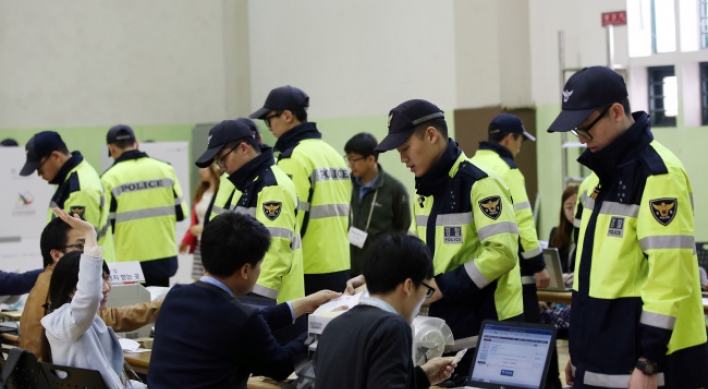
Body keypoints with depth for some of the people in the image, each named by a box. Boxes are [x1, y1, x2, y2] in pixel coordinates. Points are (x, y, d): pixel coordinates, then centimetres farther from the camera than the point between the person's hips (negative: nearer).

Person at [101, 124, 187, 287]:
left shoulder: (110, 178, -9)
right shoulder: (165, 169, -1)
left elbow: (107, 224, -8)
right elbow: (180, 212, 4)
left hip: (129, 262, -3)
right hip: (164, 258, 3)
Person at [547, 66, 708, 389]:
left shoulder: (658, 173, -15)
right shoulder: (602, 174, 14)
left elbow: (669, 276, -20)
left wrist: (648, 363, -21)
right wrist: (581, 350, 20)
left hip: (641, 361, -8)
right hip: (600, 361, 9)